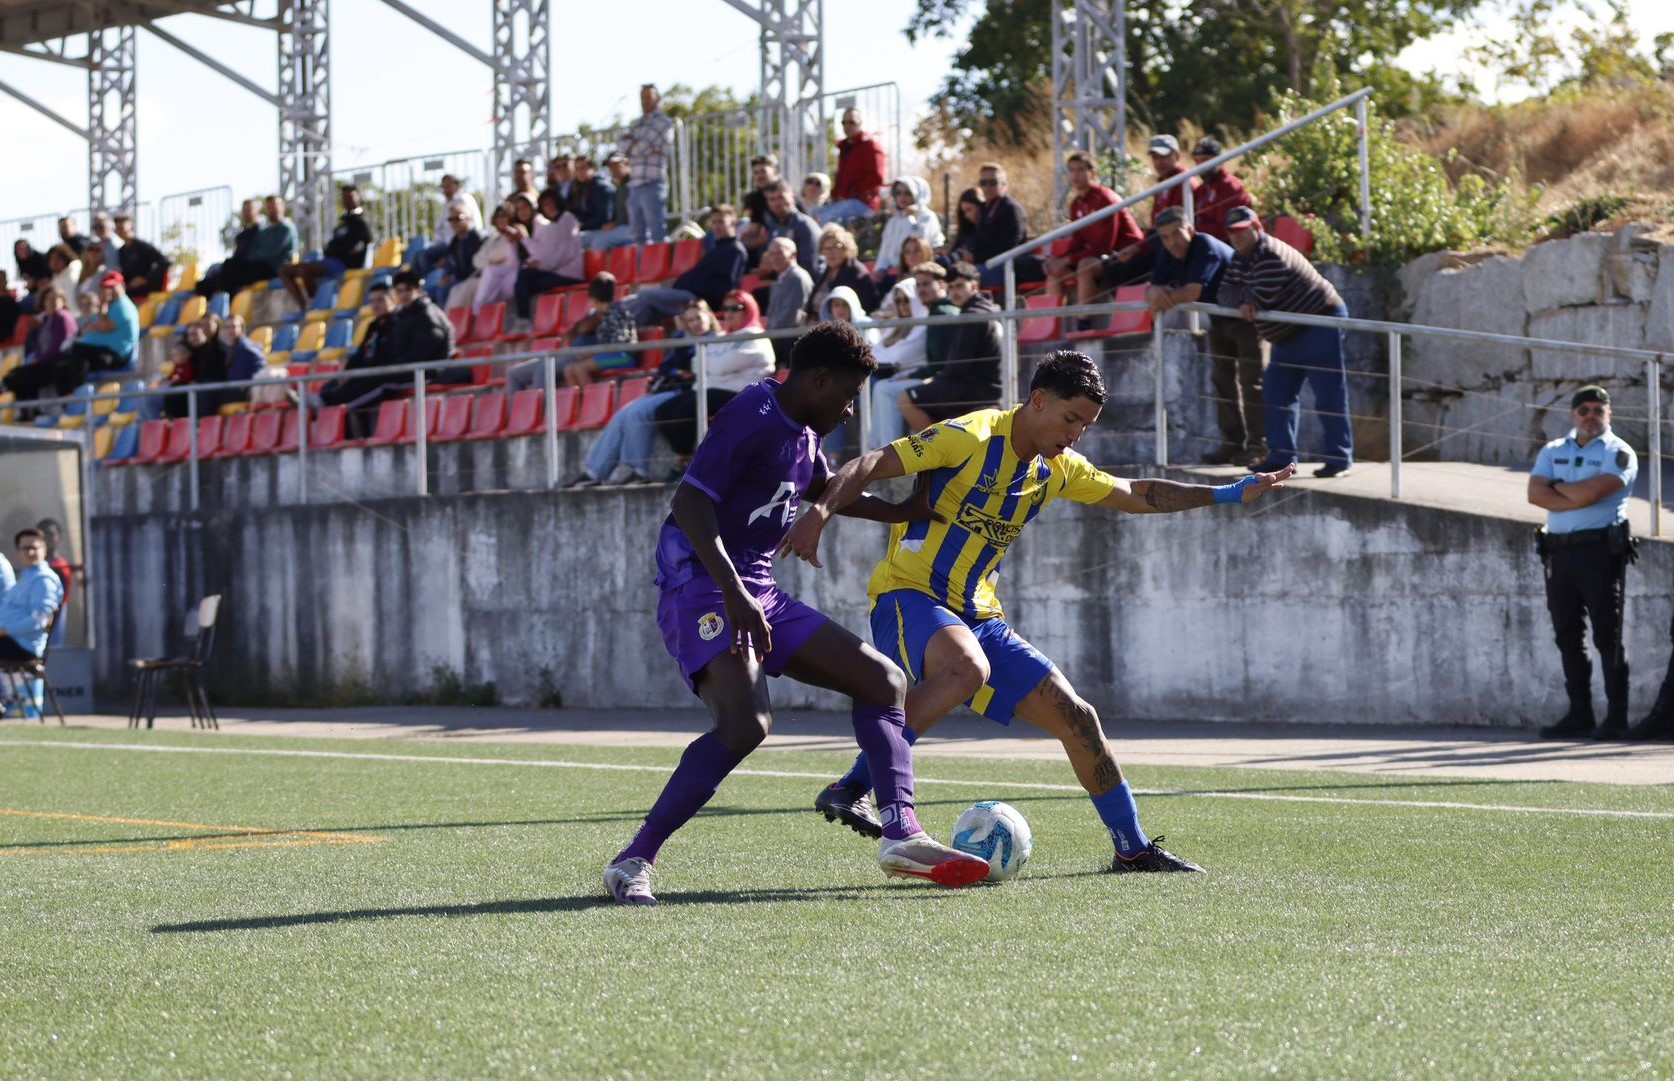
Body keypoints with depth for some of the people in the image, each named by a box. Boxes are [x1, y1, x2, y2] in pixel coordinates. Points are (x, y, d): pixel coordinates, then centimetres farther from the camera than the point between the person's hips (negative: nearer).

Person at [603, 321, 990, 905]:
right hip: (702, 589, -10)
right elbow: (691, 502, -23)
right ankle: (633, 862, -23)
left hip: (761, 595, 10)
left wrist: (905, 513, 39)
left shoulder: (801, 432, 16)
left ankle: (901, 835, 3)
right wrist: (733, 594, -31)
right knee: (746, 723, -31)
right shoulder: (752, 418, -14)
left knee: (883, 680, 8)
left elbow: (824, 490, 37)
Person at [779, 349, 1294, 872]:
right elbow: (873, 465, -19)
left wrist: (1226, 495, 18)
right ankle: (852, 789, -34)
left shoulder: (1057, 469, 11)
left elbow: (1135, 495, 24)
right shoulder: (971, 437, -12)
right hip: (908, 596, -7)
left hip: (978, 617, 8)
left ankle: (1133, 849, 16)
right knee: (968, 669, -40)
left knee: (1074, 716, 1)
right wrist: (820, 510, -35)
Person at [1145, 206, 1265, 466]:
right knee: (1222, 380, 10)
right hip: (1219, 321, 9)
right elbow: (1152, 290, -6)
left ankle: (1257, 446, -11)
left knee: (1250, 381, -11)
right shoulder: (1169, 255, -4)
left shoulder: (1206, 247, -29)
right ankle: (1233, 443, 17)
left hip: (1246, 316, -9)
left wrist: (1161, 295, -20)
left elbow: (1192, 292, -35)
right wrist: (1156, 293, -30)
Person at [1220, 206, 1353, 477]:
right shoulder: (1241, 259, 10)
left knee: (1328, 395, -9)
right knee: (1277, 394, 8)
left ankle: (1340, 458, -8)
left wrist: (1242, 297, -7)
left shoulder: (1271, 256, -22)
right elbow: (1226, 293, 1)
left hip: (1320, 325, -11)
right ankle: (1281, 456, 12)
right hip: (1288, 335, 11)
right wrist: (1244, 298, -20)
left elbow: (1261, 298, -28)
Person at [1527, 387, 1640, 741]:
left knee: (1607, 636, -6)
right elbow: (1535, 493, -1)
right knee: (1568, 637, 7)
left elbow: (1591, 491, -16)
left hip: (1601, 550, -5)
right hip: (1558, 550, 5)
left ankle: (1617, 717, -6)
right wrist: (1579, 498, -11)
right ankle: (1579, 715, 12)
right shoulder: (1553, 452, 16)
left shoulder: (1619, 453, 0)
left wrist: (1557, 487, 1)